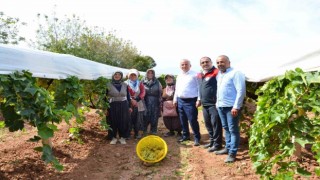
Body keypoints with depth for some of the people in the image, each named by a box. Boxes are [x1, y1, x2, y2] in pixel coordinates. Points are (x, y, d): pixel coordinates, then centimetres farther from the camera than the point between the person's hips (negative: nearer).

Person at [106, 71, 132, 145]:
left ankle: (122, 137, 20)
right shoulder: (108, 85, -1)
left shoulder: (125, 85, 6)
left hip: (123, 106, 2)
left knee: (123, 122, 5)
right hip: (112, 106, -2)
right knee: (113, 122, 4)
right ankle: (114, 137, 19)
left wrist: (129, 106, 9)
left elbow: (128, 96, 12)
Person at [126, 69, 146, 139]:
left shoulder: (140, 83, 11)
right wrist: (131, 100, -16)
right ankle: (127, 134, 5)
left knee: (138, 118, 4)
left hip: (139, 104, 2)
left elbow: (143, 93, 1)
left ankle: (137, 133, 15)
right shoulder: (126, 83, 4)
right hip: (129, 104, -2)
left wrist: (136, 100, -13)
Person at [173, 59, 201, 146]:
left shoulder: (195, 75, -7)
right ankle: (185, 135, 29)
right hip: (180, 100, 7)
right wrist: (175, 99, 17)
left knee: (193, 120, -6)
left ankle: (197, 138, 7)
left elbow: (199, 88, -11)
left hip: (190, 101, -7)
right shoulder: (179, 76, 14)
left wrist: (199, 99, -16)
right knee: (183, 120, 15)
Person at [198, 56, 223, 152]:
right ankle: (212, 141, 31)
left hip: (214, 103, -8)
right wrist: (200, 99, 20)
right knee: (208, 124, 16)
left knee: (215, 124, -1)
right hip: (204, 104, 8)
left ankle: (217, 144, 10)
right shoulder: (200, 75, 14)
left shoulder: (216, 72, -10)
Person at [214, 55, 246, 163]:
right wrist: (217, 102, 16)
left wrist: (236, 106, -21)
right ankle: (228, 148, 30)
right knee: (226, 129, 17)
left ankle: (232, 153, 5)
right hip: (220, 106, 8)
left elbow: (241, 91, -17)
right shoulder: (219, 74, 15)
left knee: (233, 130, -1)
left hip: (231, 107, -8)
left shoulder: (235, 73, -11)